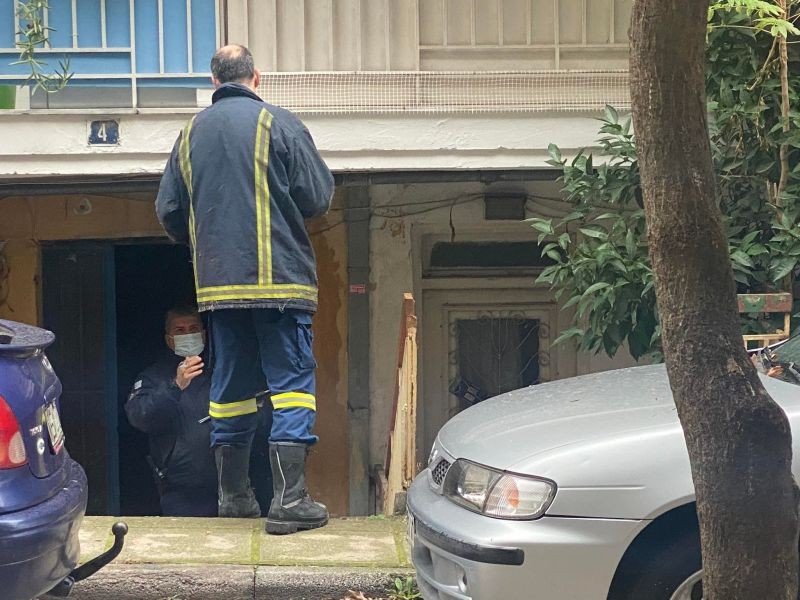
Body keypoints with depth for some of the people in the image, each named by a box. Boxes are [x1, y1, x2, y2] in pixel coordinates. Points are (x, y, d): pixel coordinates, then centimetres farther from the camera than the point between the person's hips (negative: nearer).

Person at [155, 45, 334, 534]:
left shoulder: (192, 133, 8)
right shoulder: (279, 123, -5)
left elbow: (169, 211, 9)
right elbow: (319, 198, -7)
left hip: (217, 283, 5)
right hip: (279, 279, -5)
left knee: (231, 386, 13)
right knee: (292, 382, -2)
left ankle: (234, 495, 19)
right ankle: (289, 499, -8)